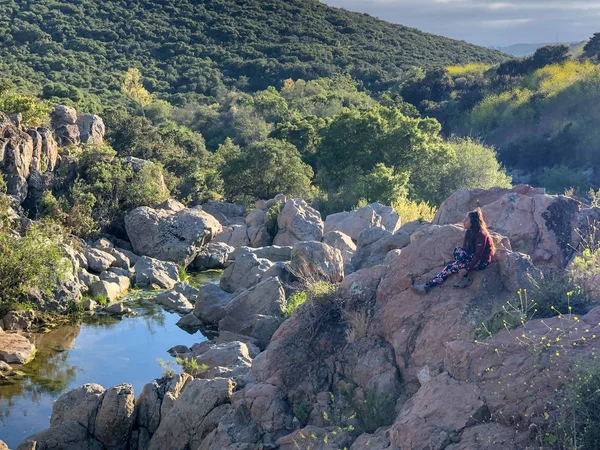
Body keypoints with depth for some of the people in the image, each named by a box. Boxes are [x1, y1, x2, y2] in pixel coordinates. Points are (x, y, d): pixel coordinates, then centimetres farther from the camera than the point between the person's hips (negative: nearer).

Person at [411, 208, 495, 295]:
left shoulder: (481, 235, -22)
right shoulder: (469, 232, 5)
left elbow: (478, 255, -25)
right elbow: (465, 248, 8)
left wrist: (467, 269, -28)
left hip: (482, 261, -8)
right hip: (473, 257, 8)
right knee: (457, 250, -21)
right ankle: (464, 278, -25)